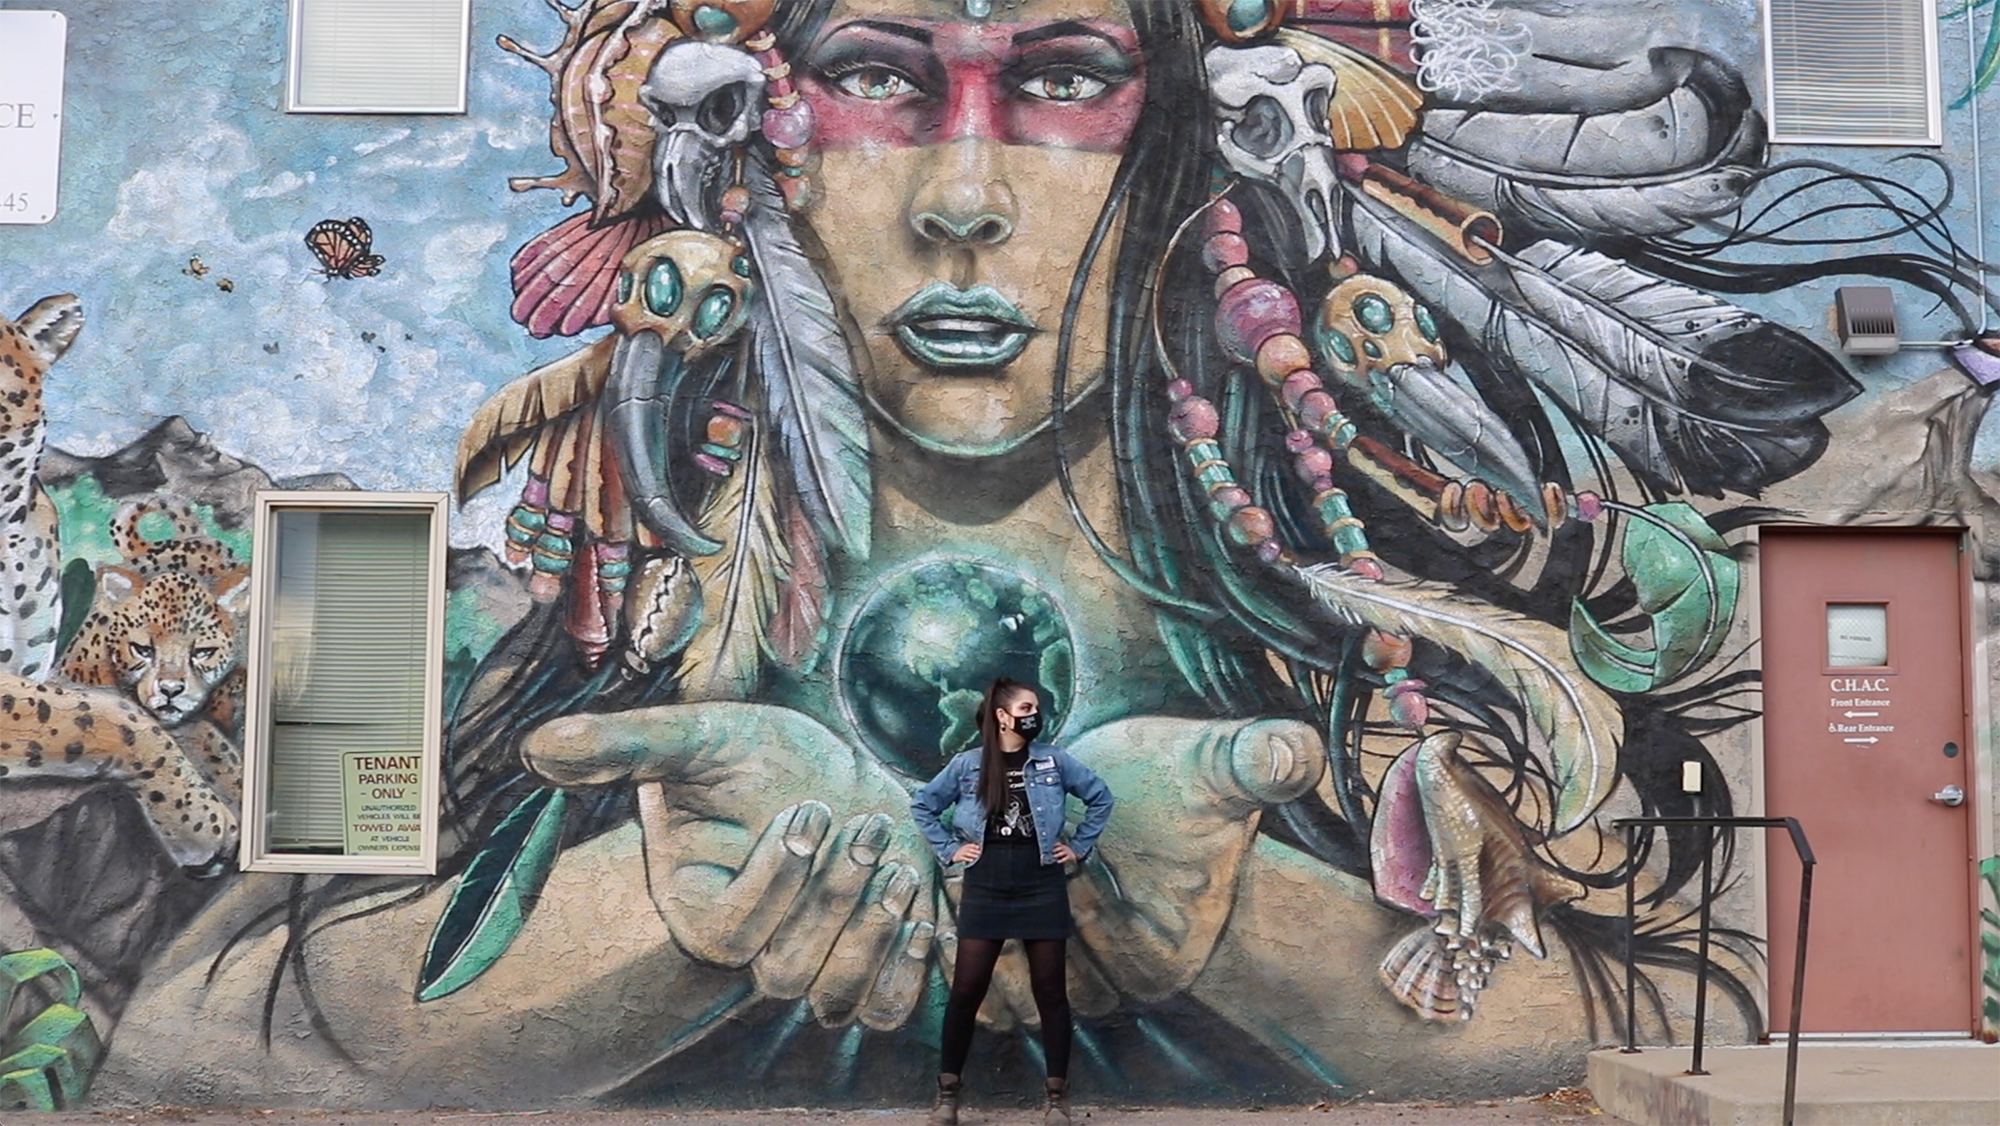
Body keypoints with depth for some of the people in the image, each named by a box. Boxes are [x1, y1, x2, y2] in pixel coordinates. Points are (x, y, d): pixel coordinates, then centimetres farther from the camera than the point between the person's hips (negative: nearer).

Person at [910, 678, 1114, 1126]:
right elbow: (922, 805, 11)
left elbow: (1101, 797, 11)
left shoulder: (1053, 761, 1)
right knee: (966, 990, -1)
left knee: (1050, 991, 4)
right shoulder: (967, 765, 0)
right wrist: (949, 849, 3)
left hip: (1042, 888, 0)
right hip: (985, 889, 0)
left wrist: (1079, 847, 6)